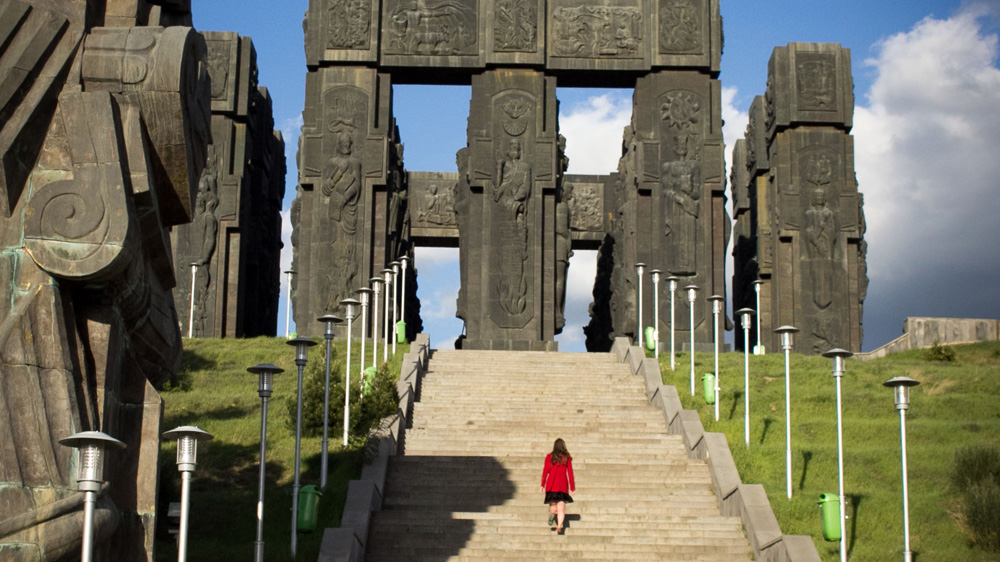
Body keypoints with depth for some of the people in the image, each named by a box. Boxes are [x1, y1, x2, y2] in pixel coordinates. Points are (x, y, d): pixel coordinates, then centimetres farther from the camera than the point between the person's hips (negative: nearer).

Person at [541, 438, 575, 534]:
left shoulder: (549, 456, 5)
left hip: (551, 484, 0)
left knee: (553, 504, 15)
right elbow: (570, 473, 4)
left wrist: (542, 484, 7)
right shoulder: (567, 458, 5)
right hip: (563, 485, 0)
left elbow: (545, 471, 2)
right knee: (561, 508, -2)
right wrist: (572, 488, 7)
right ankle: (559, 526, -19)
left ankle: (552, 514, -16)